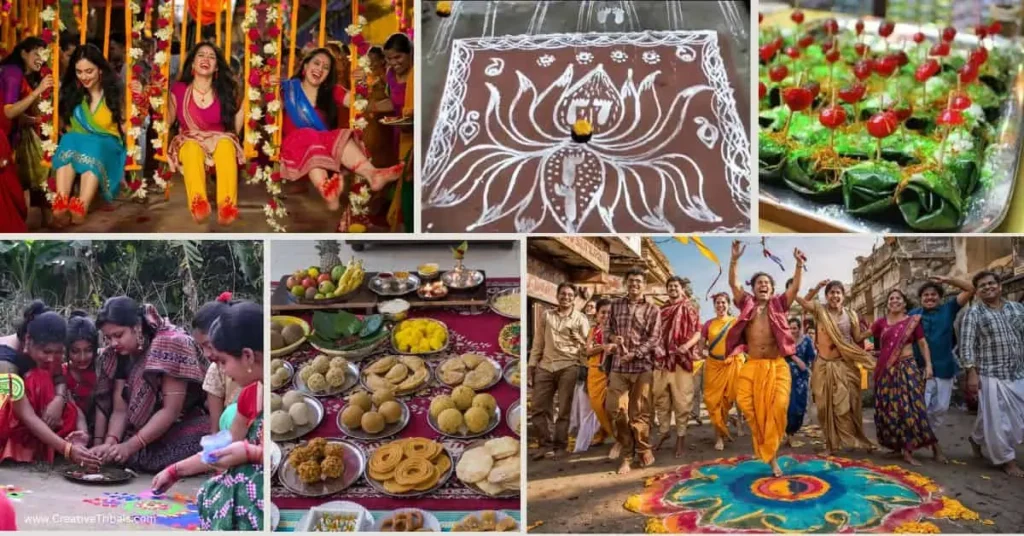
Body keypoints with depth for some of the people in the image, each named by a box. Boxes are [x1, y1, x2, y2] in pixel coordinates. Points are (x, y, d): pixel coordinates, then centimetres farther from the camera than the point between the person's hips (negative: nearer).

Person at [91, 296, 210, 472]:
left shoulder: (171, 344, -21)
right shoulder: (119, 355, 1)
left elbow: (171, 410, -22)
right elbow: (120, 410, -2)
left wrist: (130, 446, -26)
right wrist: (110, 443, -21)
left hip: (184, 430, -6)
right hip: (149, 436, 6)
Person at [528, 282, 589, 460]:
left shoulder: (580, 319, 4)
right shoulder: (546, 315, 11)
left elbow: (588, 347, 3)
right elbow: (538, 343, 12)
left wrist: (579, 340, -17)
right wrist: (531, 366, 8)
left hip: (568, 367, -3)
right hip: (545, 366, 3)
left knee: (563, 410, 2)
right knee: (538, 408, 2)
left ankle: (560, 446, 12)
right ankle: (545, 444, 14)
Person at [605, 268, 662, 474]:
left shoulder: (652, 310, 3)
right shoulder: (616, 305, 13)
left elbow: (654, 339, -4)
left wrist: (634, 354, -15)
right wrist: (613, 337, -4)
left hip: (642, 366, -2)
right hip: (618, 366, 2)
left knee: (639, 412, 2)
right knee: (616, 409, -1)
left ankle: (643, 450, 18)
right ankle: (626, 454, 14)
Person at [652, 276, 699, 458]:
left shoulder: (689, 309, 3)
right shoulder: (662, 310, 16)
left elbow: (698, 333, -3)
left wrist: (687, 345, -20)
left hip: (681, 359, -4)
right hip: (662, 359, 5)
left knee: (681, 399, -3)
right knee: (660, 397, 8)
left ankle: (681, 437, 3)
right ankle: (663, 431, 22)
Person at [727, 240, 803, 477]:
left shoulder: (778, 304, 11)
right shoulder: (746, 303, 11)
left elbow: (795, 288, 1)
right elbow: (733, 284, 0)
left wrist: (799, 264, -11)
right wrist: (735, 260, -12)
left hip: (776, 366, 0)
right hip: (752, 365, 1)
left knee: (778, 406, -13)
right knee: (745, 402, -13)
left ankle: (772, 455, -3)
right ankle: (764, 445, 12)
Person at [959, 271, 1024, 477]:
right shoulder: (973, 313, -2)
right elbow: (966, 345, -7)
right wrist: (972, 373, -14)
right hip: (991, 375, -5)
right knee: (996, 418, -3)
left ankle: (978, 439, 26)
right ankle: (1007, 459, 12)